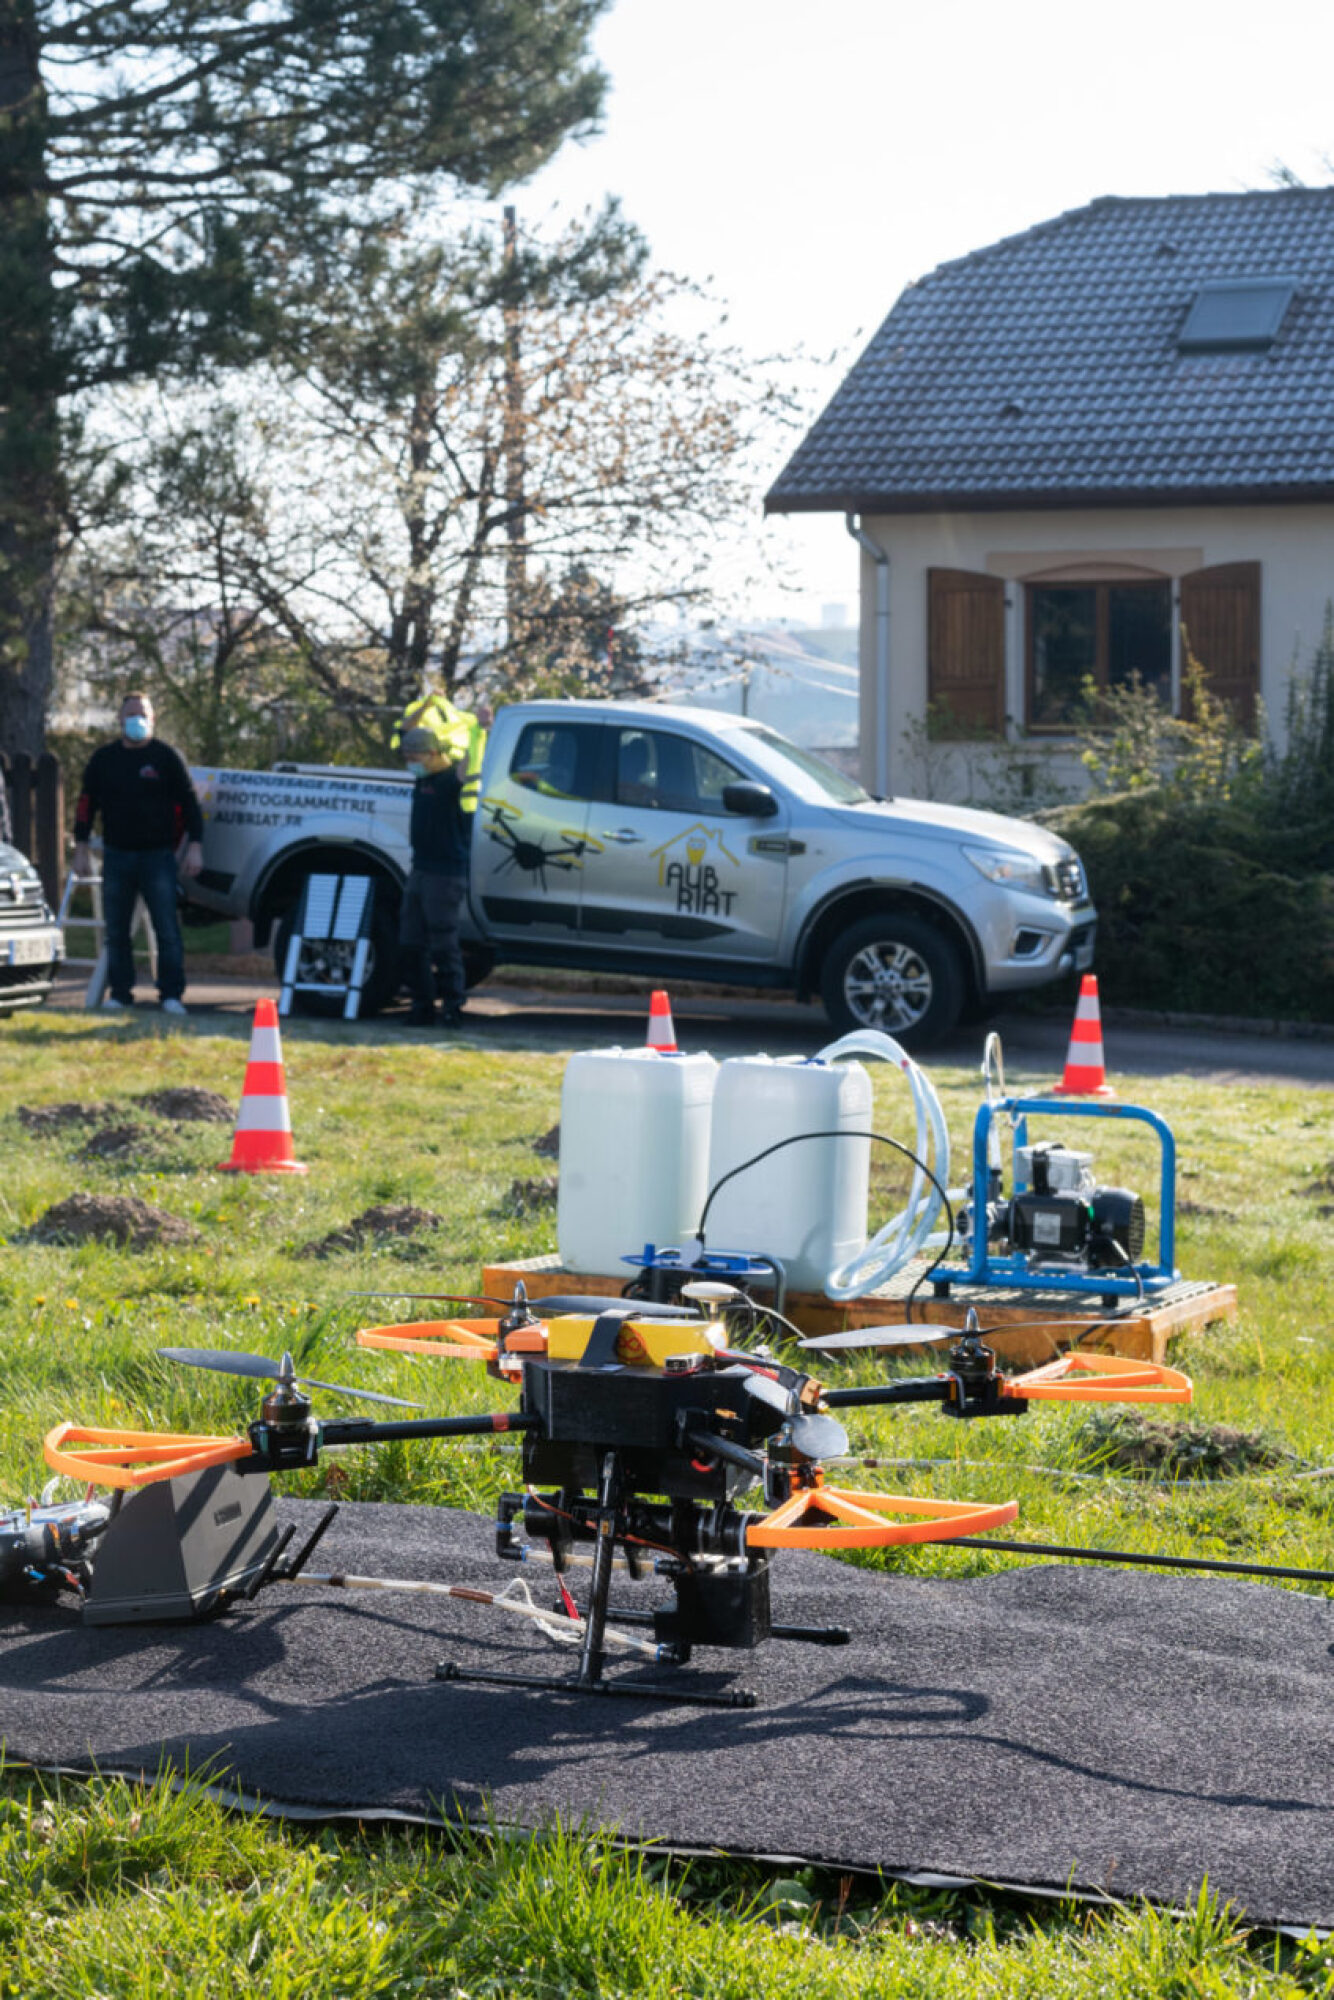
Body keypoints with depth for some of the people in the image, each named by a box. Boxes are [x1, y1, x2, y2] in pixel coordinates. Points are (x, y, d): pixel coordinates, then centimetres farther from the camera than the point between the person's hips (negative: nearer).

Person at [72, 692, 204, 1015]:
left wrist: (194, 846, -5)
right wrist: (81, 849, 7)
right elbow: (86, 804, 13)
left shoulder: (167, 757, 2)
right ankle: (119, 992, 11)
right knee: (116, 931, 4)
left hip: (157, 855, -3)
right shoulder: (103, 759, 10)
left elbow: (189, 803, 3)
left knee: (167, 930, -7)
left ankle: (171, 995, -5)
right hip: (117, 856, 3)